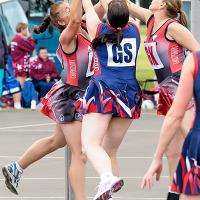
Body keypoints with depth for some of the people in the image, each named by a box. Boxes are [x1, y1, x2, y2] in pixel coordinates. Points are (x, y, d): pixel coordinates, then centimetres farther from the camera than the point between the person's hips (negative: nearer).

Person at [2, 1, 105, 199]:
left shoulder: (83, 30, 3)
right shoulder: (67, 37, -19)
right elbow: (75, 19, -38)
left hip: (78, 96, 9)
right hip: (69, 96, -9)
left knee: (56, 141, 27)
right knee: (80, 154, -8)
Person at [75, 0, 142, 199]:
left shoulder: (99, 31, -1)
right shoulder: (133, 30, 8)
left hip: (103, 92, -5)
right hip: (130, 95, 5)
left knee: (90, 143, -16)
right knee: (110, 150, 13)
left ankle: (108, 177, -41)